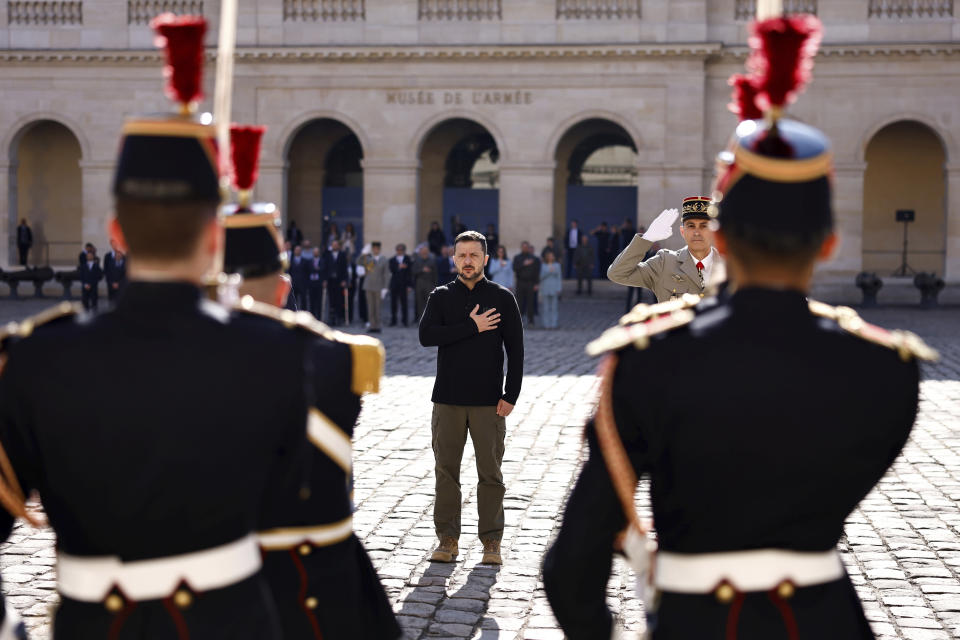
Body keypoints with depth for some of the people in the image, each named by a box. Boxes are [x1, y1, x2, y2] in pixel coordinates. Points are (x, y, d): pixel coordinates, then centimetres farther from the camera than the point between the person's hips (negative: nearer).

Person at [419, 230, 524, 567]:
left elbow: (515, 349, 2)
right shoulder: (441, 296, 7)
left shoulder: (502, 298, 4)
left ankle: (491, 541, 11)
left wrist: (511, 395, -5)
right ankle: (448, 539, 13)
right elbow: (426, 335, -10)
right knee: (446, 471, 4)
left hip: (488, 401, -1)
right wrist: (472, 327, -14)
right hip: (448, 400, 1)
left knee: (490, 473, 3)